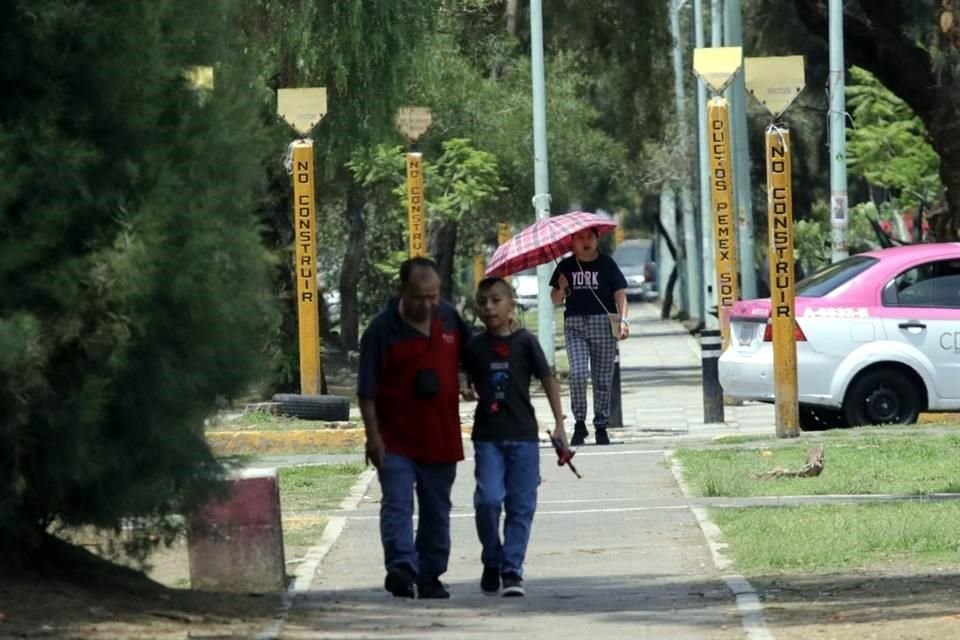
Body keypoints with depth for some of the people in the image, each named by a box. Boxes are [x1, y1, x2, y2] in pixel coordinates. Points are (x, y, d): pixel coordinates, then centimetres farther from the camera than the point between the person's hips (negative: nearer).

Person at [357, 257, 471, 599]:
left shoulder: (450, 319, 5)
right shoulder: (382, 329, -10)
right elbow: (367, 389, -9)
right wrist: (373, 435, -12)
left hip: (441, 438, 5)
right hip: (396, 440, -5)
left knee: (437, 512, 11)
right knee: (397, 506, -17)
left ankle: (430, 576, 21)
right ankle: (402, 566, -28)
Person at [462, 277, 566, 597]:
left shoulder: (525, 342, -1)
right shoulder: (475, 346, 5)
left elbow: (548, 380, 2)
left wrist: (559, 424, -2)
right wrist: (469, 390, 2)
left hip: (523, 436, -1)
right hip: (488, 436, 1)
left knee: (521, 506, 0)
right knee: (488, 499, -12)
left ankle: (512, 569, 7)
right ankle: (491, 562, 8)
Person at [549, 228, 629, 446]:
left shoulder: (606, 264, 4)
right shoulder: (566, 266, 9)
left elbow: (620, 294, 1)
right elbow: (555, 300, 15)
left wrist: (623, 319, -14)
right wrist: (561, 289, -8)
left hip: (603, 323, -1)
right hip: (575, 324, 1)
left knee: (603, 379, 1)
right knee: (577, 373, -16)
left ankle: (601, 427, 10)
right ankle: (579, 423, -5)